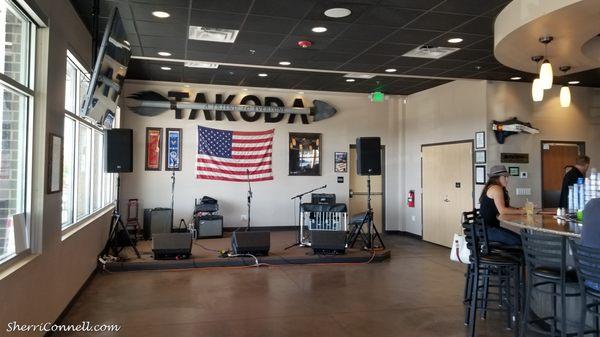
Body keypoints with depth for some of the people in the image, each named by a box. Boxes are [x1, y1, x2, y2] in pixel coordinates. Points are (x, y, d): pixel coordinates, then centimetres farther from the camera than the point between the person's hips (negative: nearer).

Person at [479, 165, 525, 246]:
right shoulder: (496, 188, -12)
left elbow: (506, 207, 18)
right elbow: (502, 210, -21)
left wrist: (519, 209, 3)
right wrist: (520, 211, -11)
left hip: (491, 227, 11)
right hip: (487, 229, -11)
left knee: (518, 237, 8)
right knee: (519, 240, -15)